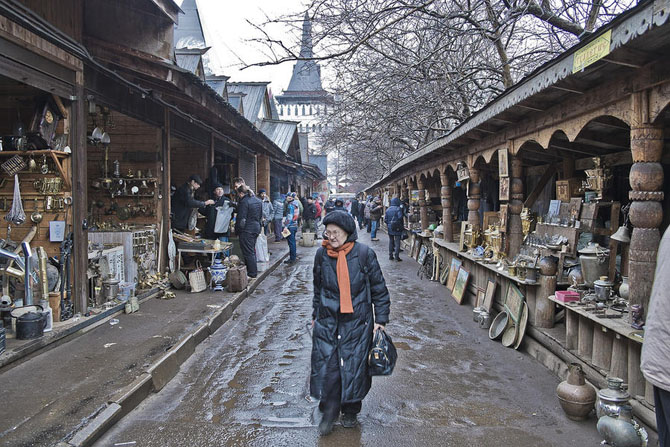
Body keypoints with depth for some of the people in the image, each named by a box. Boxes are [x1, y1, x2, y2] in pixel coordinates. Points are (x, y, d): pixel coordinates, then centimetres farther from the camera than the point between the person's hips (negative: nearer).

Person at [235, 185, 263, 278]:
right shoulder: (258, 200, 9)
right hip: (256, 228, 9)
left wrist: (237, 231, -9)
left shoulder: (244, 202, -17)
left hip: (246, 230, -9)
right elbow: (261, 215, 16)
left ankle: (252, 273, 2)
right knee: (252, 251, 19)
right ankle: (254, 271, 26)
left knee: (248, 252, -1)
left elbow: (241, 219, -17)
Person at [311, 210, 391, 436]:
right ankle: (329, 411, 22)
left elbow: (379, 289, -2)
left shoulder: (364, 254, -9)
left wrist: (380, 320, -3)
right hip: (326, 322, 2)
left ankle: (350, 411, 29)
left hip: (357, 322, -2)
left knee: (354, 365, 6)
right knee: (326, 365, 1)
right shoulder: (321, 254, 0)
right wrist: (316, 315, 19)